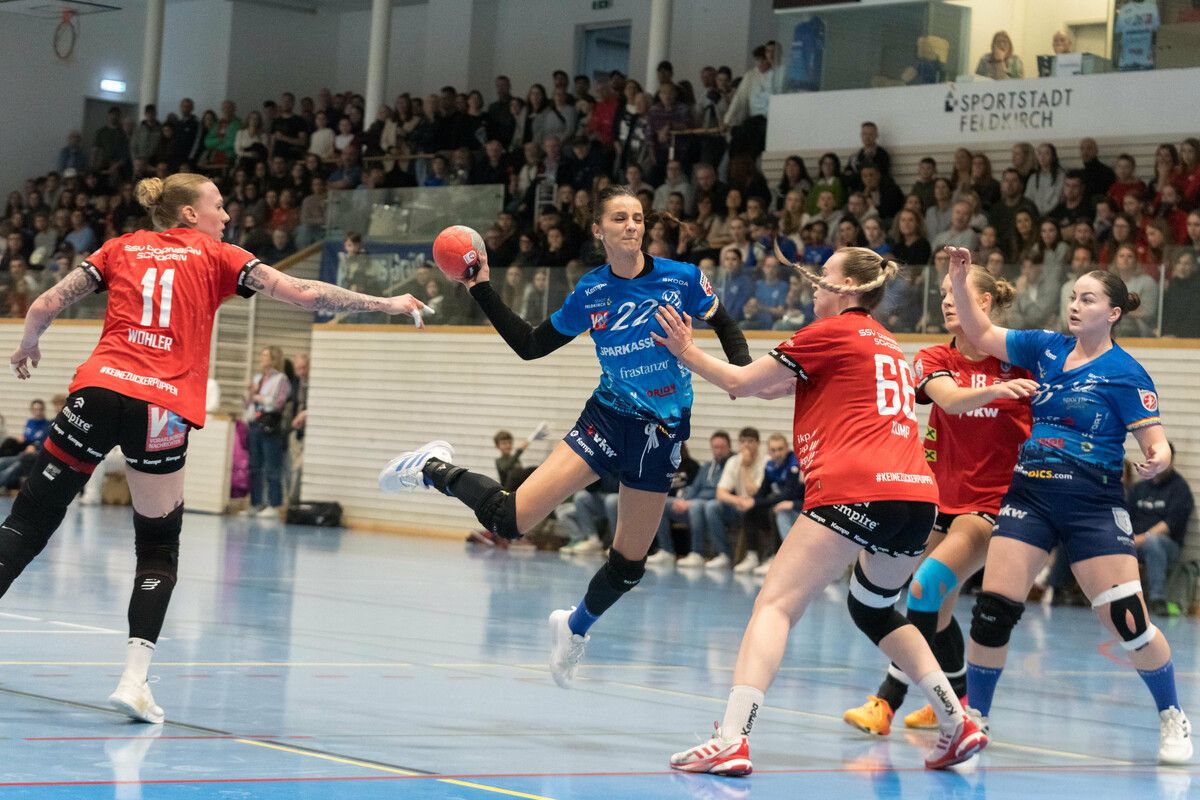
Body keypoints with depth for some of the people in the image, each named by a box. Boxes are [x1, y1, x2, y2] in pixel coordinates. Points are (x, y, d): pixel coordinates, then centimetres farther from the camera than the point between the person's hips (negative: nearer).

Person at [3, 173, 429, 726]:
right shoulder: (214, 256, 13)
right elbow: (303, 294, 7)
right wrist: (387, 305, 15)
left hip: (100, 390, 2)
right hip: (162, 409, -1)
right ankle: (134, 679, -2)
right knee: (159, 549, 12)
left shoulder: (121, 249, 18)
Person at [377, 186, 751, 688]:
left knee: (630, 562, 8)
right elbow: (530, 346, 5)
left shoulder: (680, 278, -8)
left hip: (661, 434, 1)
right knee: (510, 519, -16)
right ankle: (435, 469, 13)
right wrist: (481, 289, -1)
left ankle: (575, 628, 38)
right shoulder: (590, 292, -3)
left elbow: (728, 330, 6)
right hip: (607, 419, -1)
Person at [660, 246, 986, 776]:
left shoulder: (833, 331, 5)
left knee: (776, 603, -8)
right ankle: (958, 725, 20)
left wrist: (687, 352, 22)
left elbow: (741, 383, 8)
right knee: (874, 608, 27)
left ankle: (731, 741, -22)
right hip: (919, 493, 8)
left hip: (857, 490, -8)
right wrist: (791, 382, 29)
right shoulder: (886, 344, 26)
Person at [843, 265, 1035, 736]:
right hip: (944, 498, 5)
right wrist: (996, 390, -40)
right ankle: (957, 700, 32)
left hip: (995, 502, -5)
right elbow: (950, 399, -21)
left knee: (926, 587, -20)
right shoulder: (935, 360, 1)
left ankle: (887, 702, -16)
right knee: (937, 608, 11)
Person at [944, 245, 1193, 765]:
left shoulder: (1124, 373, -5)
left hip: (1092, 503, -4)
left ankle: (1172, 717, 14)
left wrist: (1157, 459, -31)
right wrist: (959, 280, 0)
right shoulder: (1046, 348, 9)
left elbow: (1156, 443, -8)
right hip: (1029, 493, 4)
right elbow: (980, 335, 12)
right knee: (992, 609, -5)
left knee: (1127, 621, -8)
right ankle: (973, 719, 9)